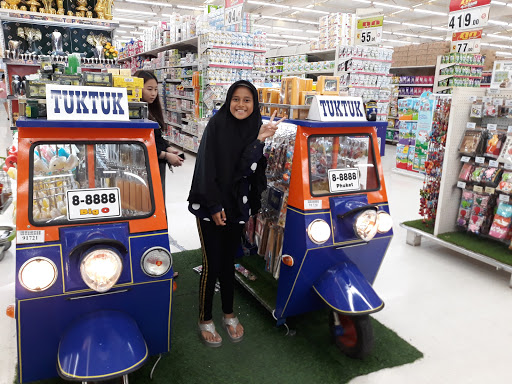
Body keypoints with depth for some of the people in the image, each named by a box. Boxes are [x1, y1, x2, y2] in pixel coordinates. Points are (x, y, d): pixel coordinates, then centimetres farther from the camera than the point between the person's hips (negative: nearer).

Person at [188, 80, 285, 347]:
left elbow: (246, 170, -8)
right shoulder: (216, 125, -9)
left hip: (236, 205, 4)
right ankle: (205, 320, 20)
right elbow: (206, 167, -13)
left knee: (228, 262, 14)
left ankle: (229, 315, 32)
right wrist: (214, 206, -15)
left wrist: (259, 140, -19)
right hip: (210, 206, -3)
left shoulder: (255, 129, 2)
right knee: (212, 264, 0)